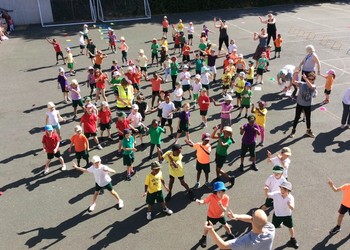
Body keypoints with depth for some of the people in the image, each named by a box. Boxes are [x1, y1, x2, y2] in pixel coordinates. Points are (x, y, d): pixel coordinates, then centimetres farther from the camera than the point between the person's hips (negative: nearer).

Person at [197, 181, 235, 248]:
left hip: (221, 215, 2)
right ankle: (204, 238, 46)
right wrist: (200, 201, -43)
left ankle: (230, 235, 54)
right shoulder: (211, 196, -34)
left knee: (226, 226, 21)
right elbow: (204, 201, -20)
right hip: (211, 215, -1)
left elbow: (224, 210, -25)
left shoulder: (226, 197, -28)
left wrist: (221, 205, -47)